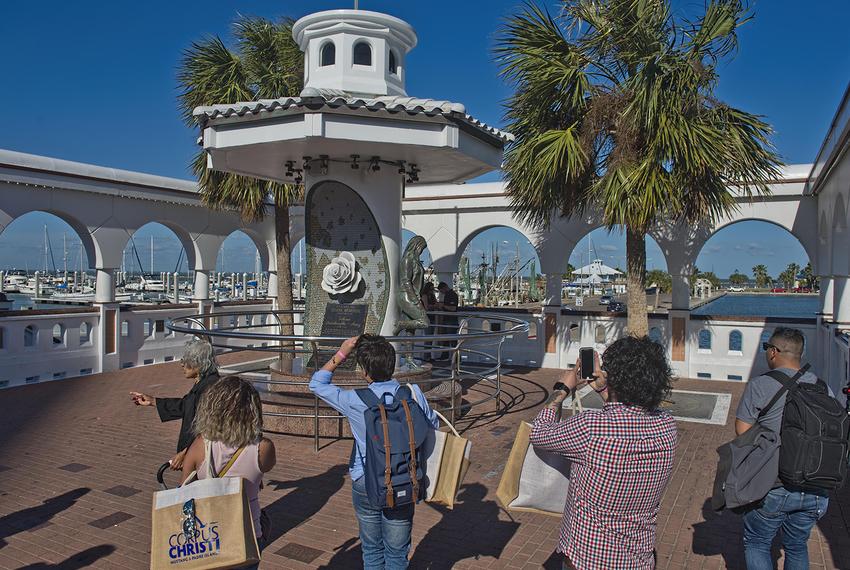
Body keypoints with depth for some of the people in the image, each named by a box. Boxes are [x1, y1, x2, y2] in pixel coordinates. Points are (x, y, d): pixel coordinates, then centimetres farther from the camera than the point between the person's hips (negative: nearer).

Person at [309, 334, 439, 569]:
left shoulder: (355, 401, -17)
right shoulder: (413, 394, -13)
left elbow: (316, 383, -2)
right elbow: (433, 425, 4)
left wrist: (341, 353, -1)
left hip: (365, 483, -1)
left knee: (372, 549, 20)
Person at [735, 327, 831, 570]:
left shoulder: (759, 385, -14)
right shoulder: (823, 388, 1)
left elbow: (743, 432, -11)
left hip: (773, 488, -5)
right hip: (815, 492, 5)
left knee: (756, 543, 14)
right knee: (797, 547, 23)